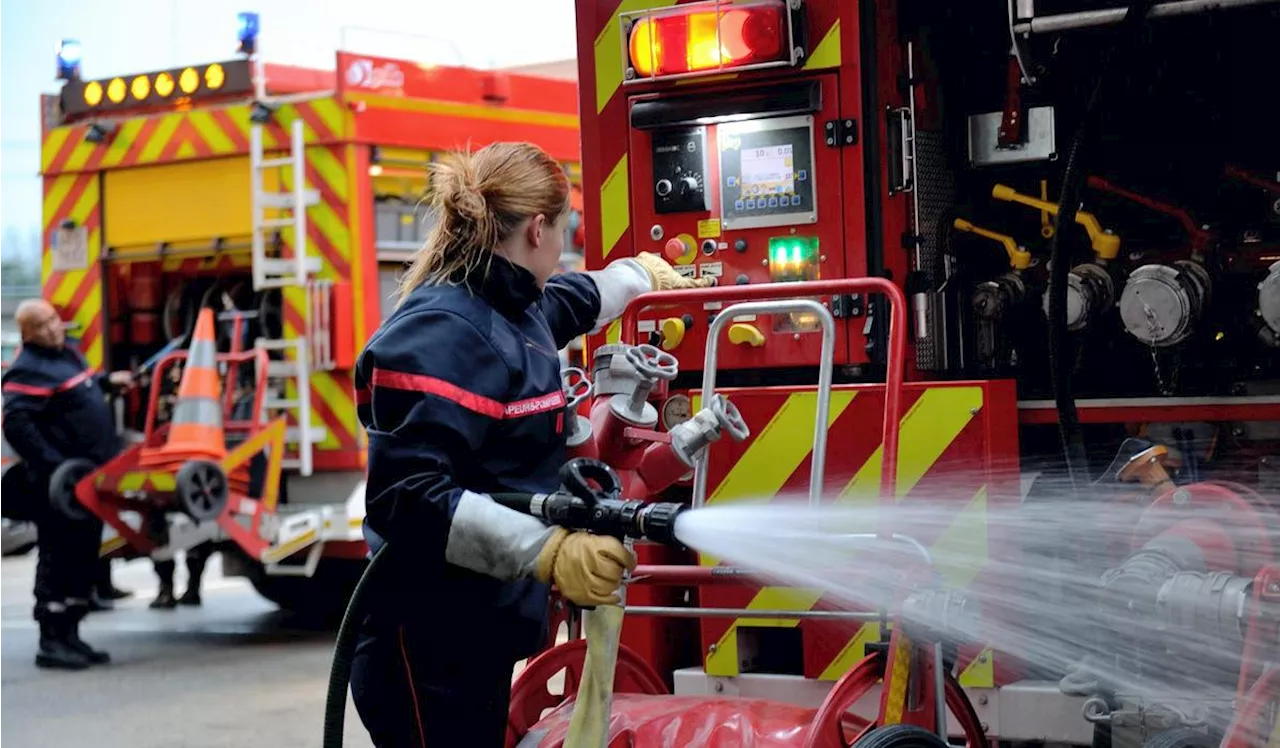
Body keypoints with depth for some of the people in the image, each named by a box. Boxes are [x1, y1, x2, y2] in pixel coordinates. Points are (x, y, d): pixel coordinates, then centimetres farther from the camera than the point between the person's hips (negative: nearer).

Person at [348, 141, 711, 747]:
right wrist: (548, 551, -34)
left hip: (478, 638, 10)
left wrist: (644, 274, 53)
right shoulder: (441, 333, -20)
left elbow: (569, 301, 37)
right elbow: (407, 499, -29)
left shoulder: (513, 310, 11)